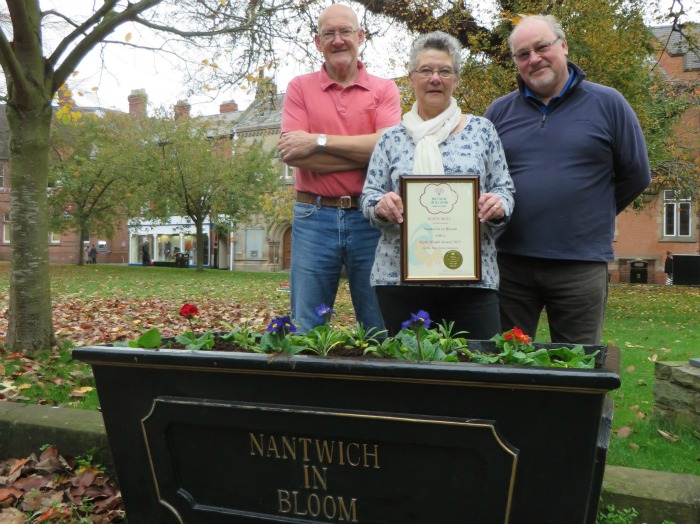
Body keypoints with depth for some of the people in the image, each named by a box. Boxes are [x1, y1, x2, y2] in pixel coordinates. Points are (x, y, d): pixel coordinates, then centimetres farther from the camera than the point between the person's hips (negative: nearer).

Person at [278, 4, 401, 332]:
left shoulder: (384, 89, 7)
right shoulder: (299, 88, 8)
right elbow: (290, 153, -7)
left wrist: (318, 141, -12)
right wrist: (367, 152, -10)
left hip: (371, 218, 0)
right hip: (314, 218, 0)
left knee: (381, 329, 8)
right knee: (306, 329, 7)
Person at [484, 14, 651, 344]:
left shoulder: (607, 104, 2)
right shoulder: (499, 112, 7)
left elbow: (636, 176, 7)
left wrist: (594, 215, 9)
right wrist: (499, 212, 3)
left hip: (581, 265, -1)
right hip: (509, 263, 2)